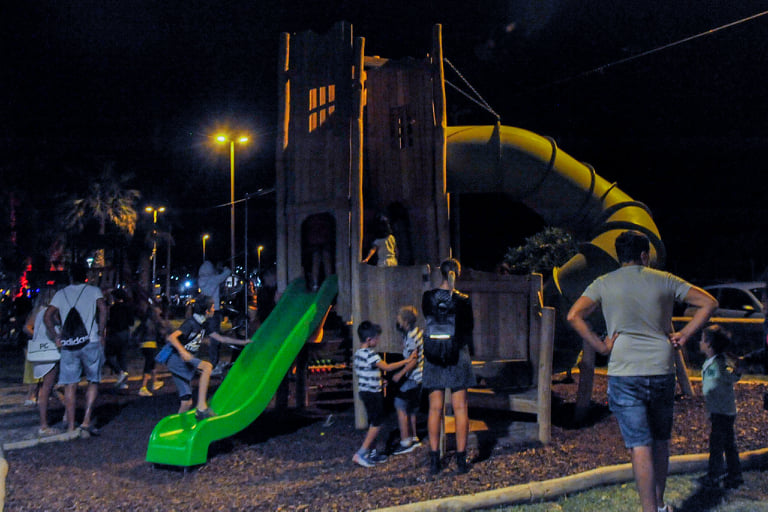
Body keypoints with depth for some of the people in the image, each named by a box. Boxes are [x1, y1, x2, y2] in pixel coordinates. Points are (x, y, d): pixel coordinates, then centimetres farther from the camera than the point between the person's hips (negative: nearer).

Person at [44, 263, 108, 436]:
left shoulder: (61, 294, 12)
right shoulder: (93, 290, 6)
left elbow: (47, 316, 3)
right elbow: (103, 309, -10)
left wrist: (55, 336, 8)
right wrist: (101, 333, -5)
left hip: (68, 345, 2)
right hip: (91, 342, -2)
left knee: (70, 385, 6)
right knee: (93, 382, 9)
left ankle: (70, 426, 7)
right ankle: (87, 420, -1)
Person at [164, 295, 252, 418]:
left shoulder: (204, 325, 12)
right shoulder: (191, 323, -14)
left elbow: (221, 338, 19)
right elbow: (171, 337, -26)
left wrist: (244, 342, 19)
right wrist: (182, 351, -41)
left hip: (184, 362, 9)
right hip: (176, 359, -9)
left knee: (186, 403, 5)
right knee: (207, 366, -29)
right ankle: (201, 407, -31)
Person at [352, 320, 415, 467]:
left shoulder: (358, 353, 9)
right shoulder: (370, 354, -21)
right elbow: (387, 367, -22)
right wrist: (407, 361, -16)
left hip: (364, 391, 10)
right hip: (373, 393, -10)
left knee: (373, 423, 16)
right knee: (377, 423, -4)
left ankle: (371, 452, 22)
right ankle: (360, 454, -6)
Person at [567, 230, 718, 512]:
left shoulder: (604, 284, 1)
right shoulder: (664, 280, 5)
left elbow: (574, 316, -11)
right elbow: (709, 303, 7)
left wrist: (601, 346, -4)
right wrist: (684, 335, 7)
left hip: (624, 374, -2)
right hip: (662, 371, 2)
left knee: (640, 446, -2)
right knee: (660, 441, 18)